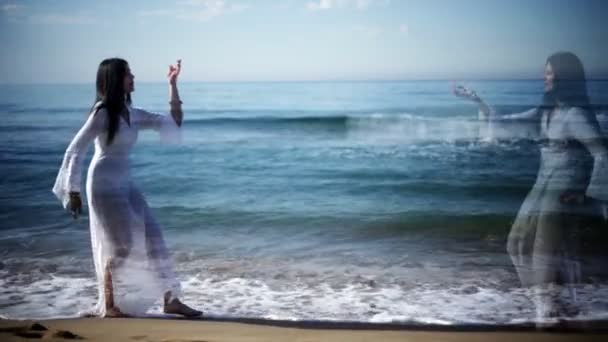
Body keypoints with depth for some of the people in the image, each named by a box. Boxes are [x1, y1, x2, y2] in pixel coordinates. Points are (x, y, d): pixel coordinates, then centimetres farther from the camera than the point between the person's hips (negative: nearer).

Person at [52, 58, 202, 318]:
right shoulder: (102, 112, -12)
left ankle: (171, 300, 8)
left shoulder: (131, 113, 10)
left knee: (151, 238, 4)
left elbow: (173, 122, 13)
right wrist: (73, 191, -14)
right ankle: (109, 307, 12)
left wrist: (172, 85, 9)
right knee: (121, 245, -4)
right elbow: (75, 150, -13)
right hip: (105, 183, -8)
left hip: (125, 184, 8)